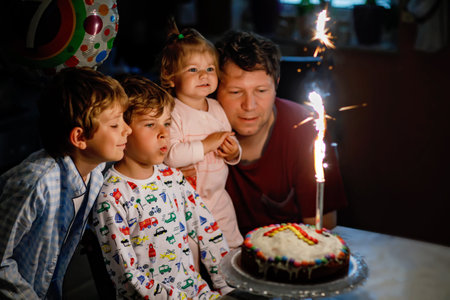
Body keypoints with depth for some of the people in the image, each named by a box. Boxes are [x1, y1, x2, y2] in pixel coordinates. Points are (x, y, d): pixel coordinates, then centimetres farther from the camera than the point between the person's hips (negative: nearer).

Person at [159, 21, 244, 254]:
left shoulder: (217, 108, 6)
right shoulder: (172, 113, -16)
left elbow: (230, 143, 16)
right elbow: (169, 155, -28)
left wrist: (233, 153, -7)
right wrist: (207, 144, -23)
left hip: (218, 196, 6)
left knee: (231, 248, 17)